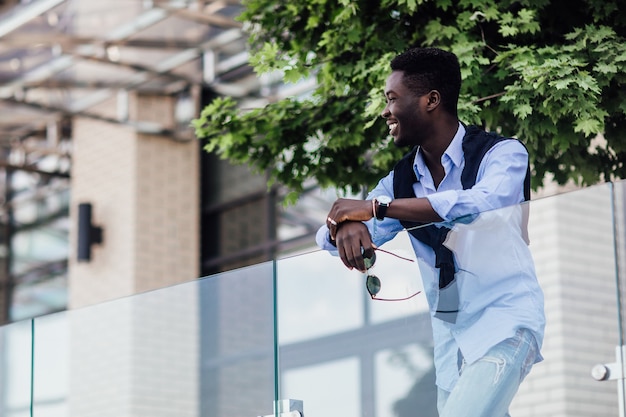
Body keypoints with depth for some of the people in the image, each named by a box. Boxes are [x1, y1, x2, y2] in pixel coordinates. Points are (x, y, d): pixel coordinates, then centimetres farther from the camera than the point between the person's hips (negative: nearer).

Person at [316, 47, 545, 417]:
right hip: (448, 331, 6)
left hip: (505, 320, -6)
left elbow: (481, 203, -31)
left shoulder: (502, 153, -9)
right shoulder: (401, 180, 7)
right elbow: (331, 234, 3)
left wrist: (375, 206, -28)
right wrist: (346, 228, -24)